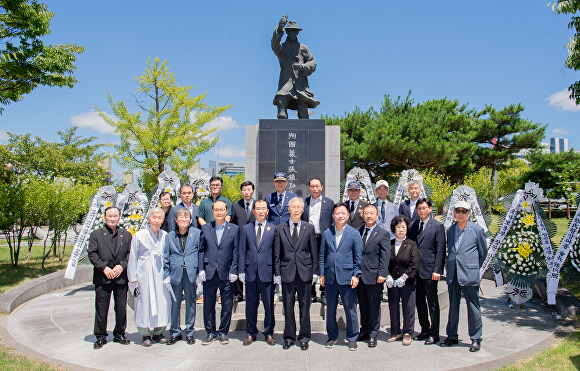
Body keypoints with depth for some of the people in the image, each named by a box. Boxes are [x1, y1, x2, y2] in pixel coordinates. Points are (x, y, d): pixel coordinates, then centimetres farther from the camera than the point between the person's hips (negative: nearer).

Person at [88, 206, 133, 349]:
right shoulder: (96, 234, 5)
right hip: (102, 278, -2)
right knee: (101, 309, 4)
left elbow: (130, 253, 7)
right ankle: (100, 336, 17)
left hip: (121, 277, 2)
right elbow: (92, 254, -2)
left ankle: (119, 334, 22)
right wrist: (104, 268, -12)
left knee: (121, 308, 7)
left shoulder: (126, 235, 11)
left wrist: (122, 266, -9)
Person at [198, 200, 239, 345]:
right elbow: (201, 250, 8)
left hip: (226, 273, -1)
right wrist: (201, 269, 0)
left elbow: (236, 252, 2)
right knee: (208, 304, 8)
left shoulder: (234, 229, 3)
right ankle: (210, 332, 22)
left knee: (227, 305, 6)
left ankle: (223, 332, 21)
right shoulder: (205, 228, 8)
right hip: (209, 273, 1)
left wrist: (233, 271, -5)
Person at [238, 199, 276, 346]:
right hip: (250, 272, 2)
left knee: (269, 305, 5)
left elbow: (276, 251, 2)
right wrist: (241, 270, 1)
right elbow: (242, 251, 7)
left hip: (267, 272, -1)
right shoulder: (246, 229, 9)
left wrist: (277, 271, -3)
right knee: (251, 305, 9)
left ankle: (269, 333, 20)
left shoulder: (273, 228, 4)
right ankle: (251, 333, 23)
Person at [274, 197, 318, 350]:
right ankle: (289, 337, 20)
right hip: (287, 272, 0)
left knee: (304, 306, 6)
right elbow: (277, 253, 6)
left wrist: (315, 272, 1)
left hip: (305, 272, 0)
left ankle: (304, 337, 19)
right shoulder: (280, 228, 6)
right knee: (288, 306, 7)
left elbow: (314, 251, 6)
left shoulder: (309, 228, 5)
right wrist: (277, 273, 1)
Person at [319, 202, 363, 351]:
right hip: (330, 277, 3)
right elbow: (322, 255, 12)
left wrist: (356, 275, -7)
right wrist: (322, 273, 6)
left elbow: (358, 256, 0)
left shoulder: (354, 233, 1)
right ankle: (332, 336, 26)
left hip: (347, 277, -3)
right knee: (330, 309, 11)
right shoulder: (326, 233, 9)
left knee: (350, 309, 3)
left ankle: (352, 338, 17)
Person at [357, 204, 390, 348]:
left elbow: (385, 256, -9)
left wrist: (382, 274, -17)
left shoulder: (383, 234, -4)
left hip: (374, 276, -4)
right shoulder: (358, 232, 11)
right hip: (359, 275, 5)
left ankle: (373, 334, 16)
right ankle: (364, 331, 27)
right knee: (363, 305, 14)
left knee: (374, 306, 5)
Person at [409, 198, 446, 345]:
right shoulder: (414, 225, 12)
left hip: (429, 270, -6)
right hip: (416, 270, 6)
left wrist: (437, 270, -14)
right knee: (419, 302, 13)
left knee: (433, 303, 4)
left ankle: (434, 334, 13)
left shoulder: (437, 226, -4)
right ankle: (424, 330, 26)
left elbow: (440, 250, -8)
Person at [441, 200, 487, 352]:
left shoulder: (477, 230, -1)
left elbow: (483, 252, 7)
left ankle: (476, 339, 14)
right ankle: (452, 336, 23)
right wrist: (451, 267, 14)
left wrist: (474, 267, 11)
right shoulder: (450, 230, 10)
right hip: (453, 274, 4)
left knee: (473, 307, 2)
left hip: (469, 274, -4)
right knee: (453, 306, 12)